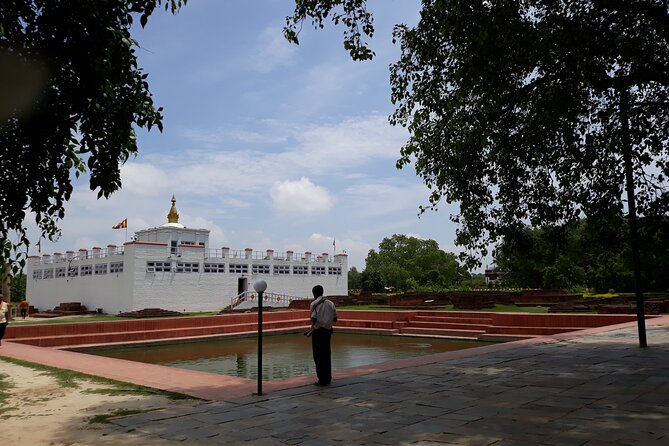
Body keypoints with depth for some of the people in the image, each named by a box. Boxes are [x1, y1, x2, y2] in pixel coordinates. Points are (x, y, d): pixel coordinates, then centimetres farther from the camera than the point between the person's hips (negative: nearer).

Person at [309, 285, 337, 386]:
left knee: (318, 356, 3)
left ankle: (322, 380, 4)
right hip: (328, 331, 5)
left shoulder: (314, 304, -9)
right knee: (327, 355, 14)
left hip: (318, 331, -5)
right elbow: (335, 319, 6)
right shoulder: (330, 303, 6)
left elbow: (314, 319, -17)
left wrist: (312, 325, 2)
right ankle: (328, 379, 18)